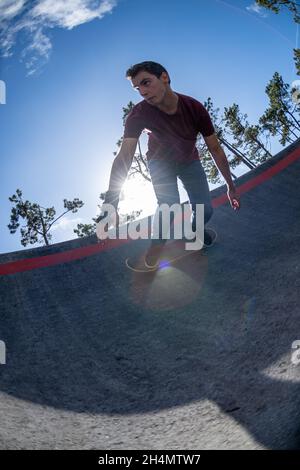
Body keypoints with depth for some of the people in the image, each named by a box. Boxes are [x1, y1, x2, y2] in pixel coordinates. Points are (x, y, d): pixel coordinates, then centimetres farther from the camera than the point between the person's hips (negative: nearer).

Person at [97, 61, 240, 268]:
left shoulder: (195, 108, -29)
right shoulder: (139, 114, -31)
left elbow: (215, 149, -19)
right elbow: (125, 156, -39)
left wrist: (231, 186, -17)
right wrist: (111, 204, -48)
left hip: (189, 161, 2)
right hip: (161, 162, -1)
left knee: (205, 210, -7)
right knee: (169, 207, -25)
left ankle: (194, 228, 29)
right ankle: (157, 244, 4)